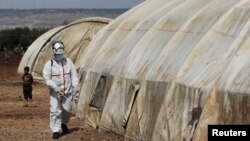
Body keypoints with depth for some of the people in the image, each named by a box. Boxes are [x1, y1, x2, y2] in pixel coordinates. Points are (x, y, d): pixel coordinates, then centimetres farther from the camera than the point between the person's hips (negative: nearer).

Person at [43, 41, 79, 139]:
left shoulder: (68, 62, 4)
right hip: (55, 92, -3)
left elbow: (74, 74, 5)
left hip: (68, 91, 3)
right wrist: (55, 87, -20)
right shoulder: (49, 64, -5)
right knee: (55, 111, -10)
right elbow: (46, 78, -9)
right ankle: (56, 130, -3)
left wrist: (75, 85, -9)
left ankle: (64, 123, 38)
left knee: (67, 110, 9)